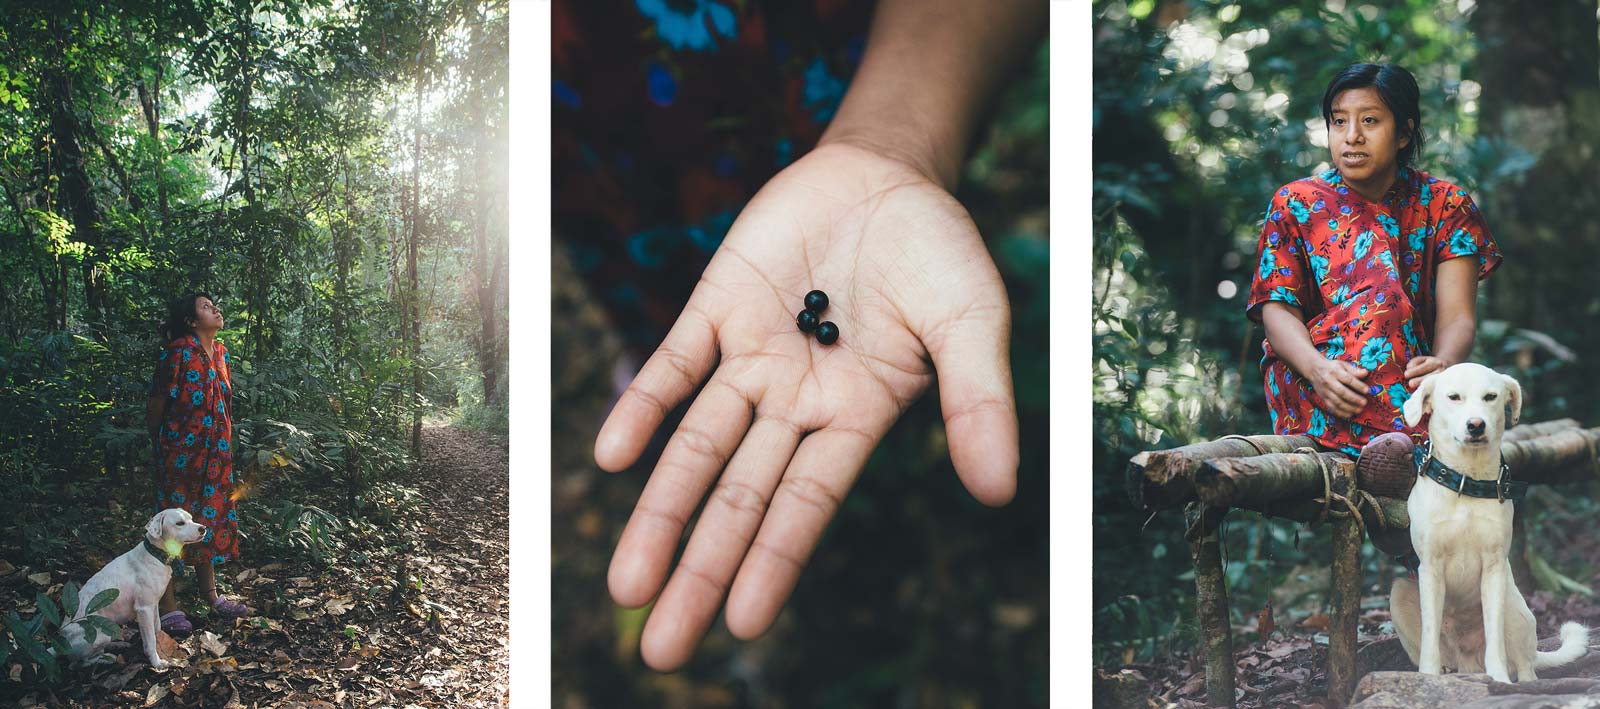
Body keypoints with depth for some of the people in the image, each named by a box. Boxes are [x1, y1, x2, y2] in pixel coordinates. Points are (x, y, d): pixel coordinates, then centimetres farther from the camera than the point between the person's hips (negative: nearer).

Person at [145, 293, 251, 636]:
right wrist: (158, 445, -2)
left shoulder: (220, 352, 10)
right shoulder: (178, 352, -13)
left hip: (215, 452, 7)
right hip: (181, 450, -7)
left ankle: (210, 593, 25)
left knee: (212, 518, 13)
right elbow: (156, 401, -9)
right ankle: (167, 604, 4)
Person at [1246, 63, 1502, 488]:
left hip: (1409, 377, 1)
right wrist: (1318, 368, -26)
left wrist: (1444, 364, -30)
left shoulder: (1444, 206, 7)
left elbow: (1458, 315, -6)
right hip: (1305, 379, -1)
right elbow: (1278, 309, -4)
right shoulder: (1295, 204, 7)